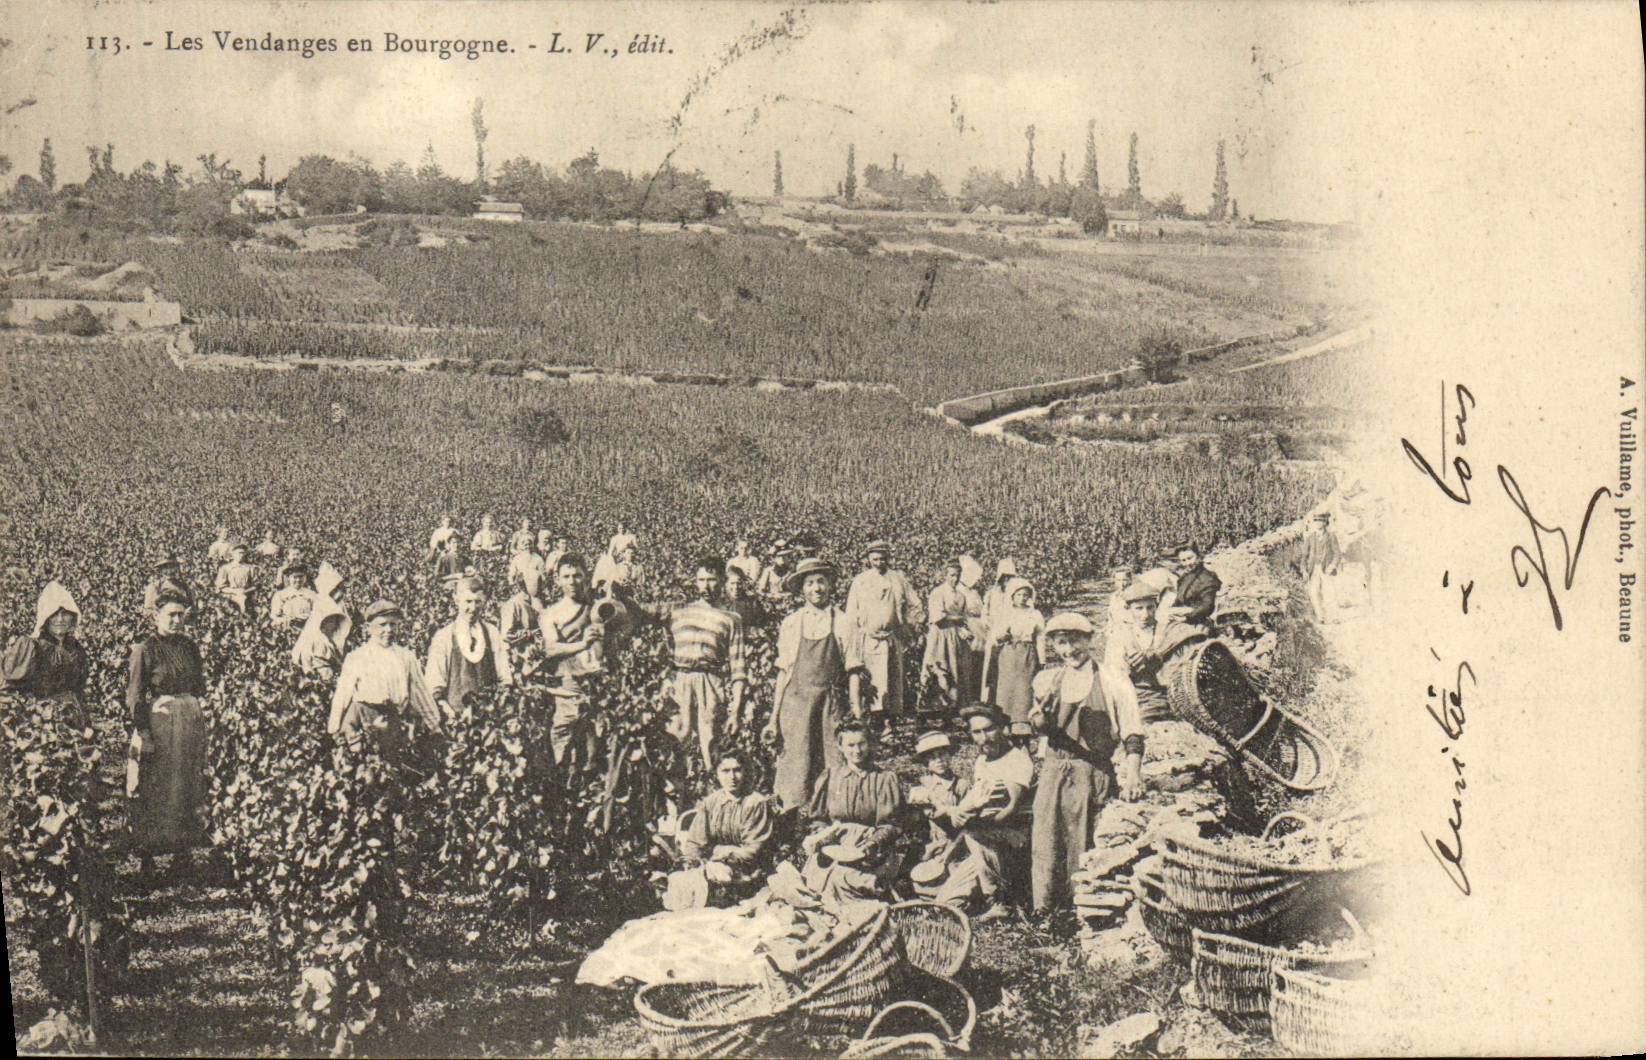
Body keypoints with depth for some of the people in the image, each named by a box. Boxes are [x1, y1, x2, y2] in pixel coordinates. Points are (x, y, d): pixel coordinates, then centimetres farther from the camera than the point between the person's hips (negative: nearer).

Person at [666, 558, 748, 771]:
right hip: (679, 682, 1)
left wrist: (736, 710, 0)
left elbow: (737, 668, 9)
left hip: (712, 684, -1)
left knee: (709, 744, -7)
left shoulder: (730, 620, 15)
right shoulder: (678, 613, 20)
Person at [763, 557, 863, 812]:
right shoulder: (791, 624, 8)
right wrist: (774, 717, 7)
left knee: (832, 766, -3)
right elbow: (784, 671, 10)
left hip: (831, 703, 0)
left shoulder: (841, 623, 5)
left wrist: (856, 710, -2)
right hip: (795, 702, 0)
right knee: (796, 764, -6)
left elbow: (851, 670, 6)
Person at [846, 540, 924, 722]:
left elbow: (914, 606, 15)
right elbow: (851, 613, 9)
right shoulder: (860, 581, 9)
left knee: (894, 676, 3)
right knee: (873, 676, -12)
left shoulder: (898, 579, 10)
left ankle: (894, 712, 10)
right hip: (869, 637, -2)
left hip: (893, 637, 2)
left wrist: (909, 628, 6)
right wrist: (855, 636, 3)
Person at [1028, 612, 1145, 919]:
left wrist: (1132, 772, -14)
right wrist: (1043, 713, -18)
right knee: (1045, 845, -2)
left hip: (1093, 771, -3)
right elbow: (1039, 726, 6)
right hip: (1053, 770, 3)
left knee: (1082, 846, -5)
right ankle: (1043, 911, 3)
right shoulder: (1048, 679, 15)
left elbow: (1131, 730, 0)